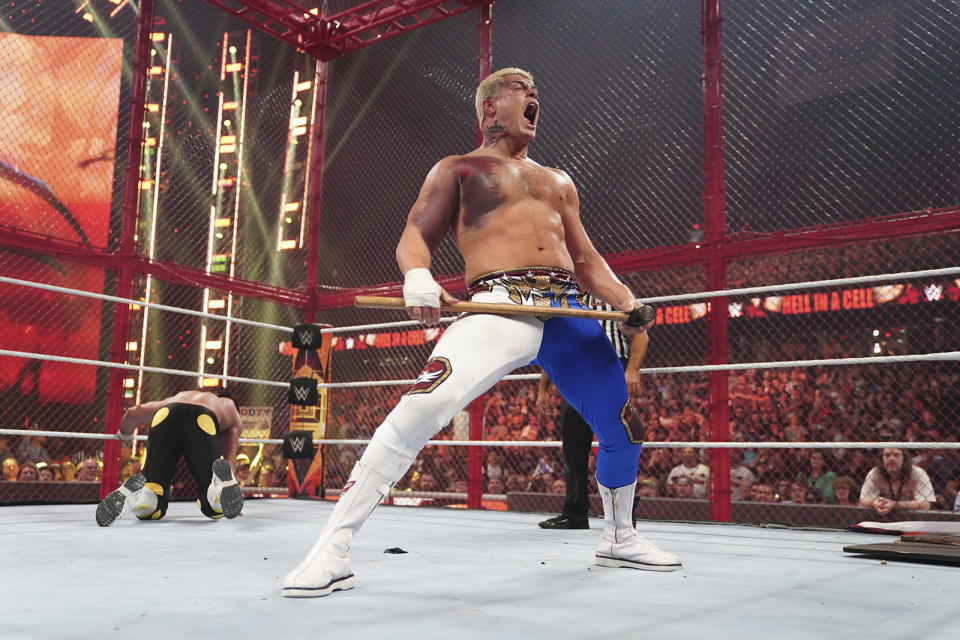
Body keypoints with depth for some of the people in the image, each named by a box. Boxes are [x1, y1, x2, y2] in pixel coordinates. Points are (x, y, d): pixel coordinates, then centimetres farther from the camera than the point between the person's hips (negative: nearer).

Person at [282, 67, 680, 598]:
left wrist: (627, 301, 7)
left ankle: (618, 539, 35)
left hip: (569, 311, 6)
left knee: (623, 428, 8)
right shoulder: (458, 169, 16)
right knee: (421, 408, -27)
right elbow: (414, 237, 5)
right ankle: (332, 550, -19)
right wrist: (417, 275, -20)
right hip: (501, 306, -5)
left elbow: (586, 261, 26)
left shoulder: (558, 181, 30)